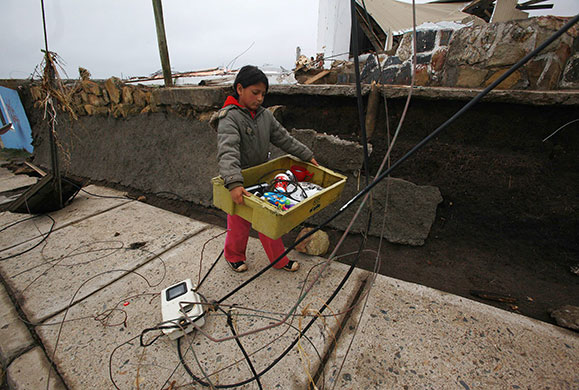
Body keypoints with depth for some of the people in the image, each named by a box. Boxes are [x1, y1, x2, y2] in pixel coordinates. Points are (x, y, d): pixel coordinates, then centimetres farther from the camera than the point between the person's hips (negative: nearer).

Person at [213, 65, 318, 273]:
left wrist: (308, 156, 8)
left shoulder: (265, 115, 3)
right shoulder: (230, 118, -19)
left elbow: (284, 139, 10)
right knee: (239, 225, 12)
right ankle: (234, 256, 40)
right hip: (239, 184, -5)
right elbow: (227, 153, -34)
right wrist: (234, 183, -48)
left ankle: (279, 260, 32)